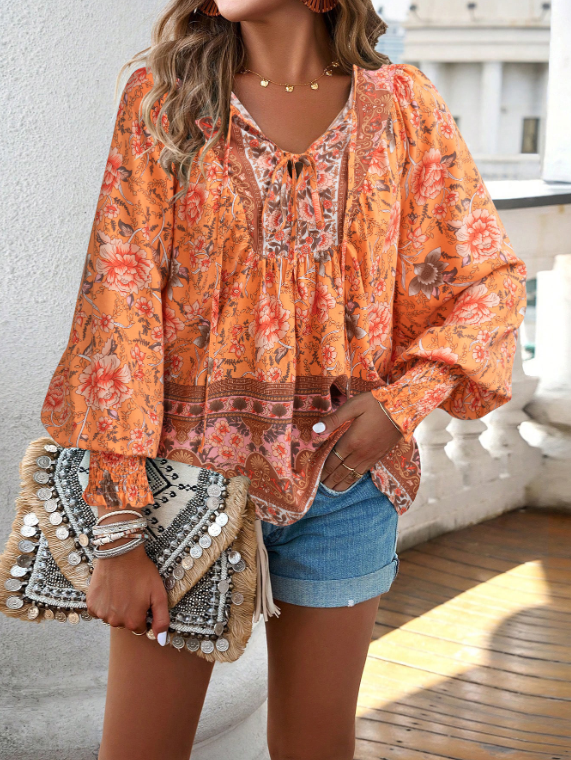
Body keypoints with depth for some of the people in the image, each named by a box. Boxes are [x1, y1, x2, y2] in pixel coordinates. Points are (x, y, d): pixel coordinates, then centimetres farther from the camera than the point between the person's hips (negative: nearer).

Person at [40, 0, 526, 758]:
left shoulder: (399, 105, 1)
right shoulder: (163, 96, -3)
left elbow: (491, 277, 7)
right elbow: (121, 297, -9)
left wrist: (403, 401, -11)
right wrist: (117, 529, -15)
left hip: (340, 474, 2)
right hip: (188, 464, -1)